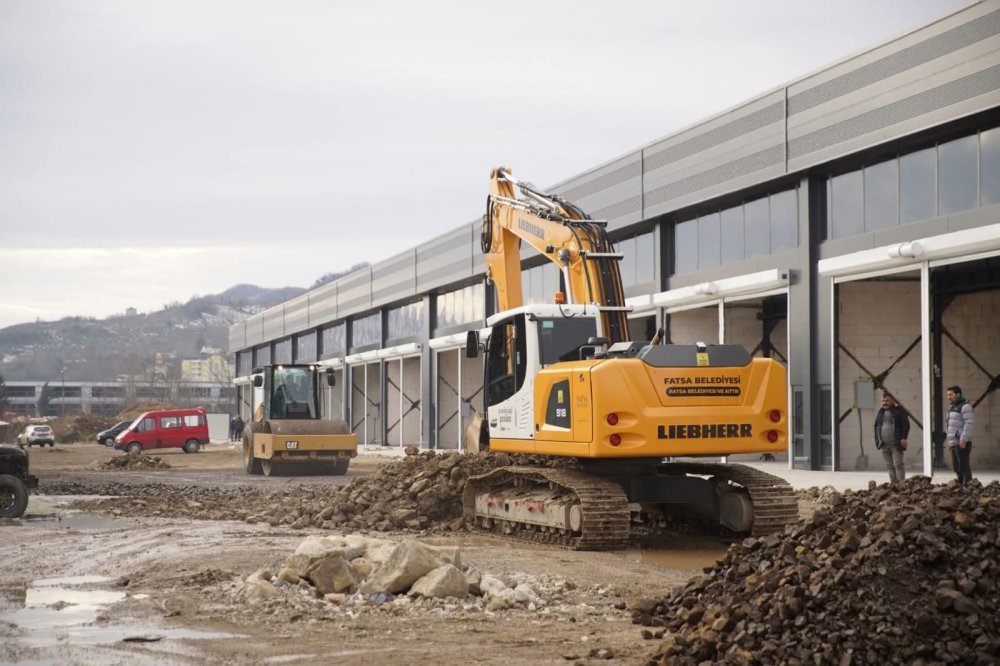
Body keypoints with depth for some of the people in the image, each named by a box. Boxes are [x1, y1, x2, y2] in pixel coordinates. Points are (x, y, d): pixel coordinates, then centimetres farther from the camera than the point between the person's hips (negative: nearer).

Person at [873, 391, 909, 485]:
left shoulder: (899, 411, -2)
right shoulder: (880, 412, 16)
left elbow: (906, 425, -7)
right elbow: (876, 426, 19)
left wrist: (903, 438, -16)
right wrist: (877, 440, 10)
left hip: (896, 445, -6)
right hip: (884, 445, 6)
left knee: (898, 464, -10)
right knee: (889, 466, 8)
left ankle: (901, 483, -11)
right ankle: (893, 484, 12)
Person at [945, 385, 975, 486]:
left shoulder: (965, 406, -7)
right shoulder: (953, 408, 20)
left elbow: (969, 423, -17)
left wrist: (963, 439, -23)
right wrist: (948, 442, 18)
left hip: (962, 443, -9)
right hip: (954, 443, 9)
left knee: (964, 467, -10)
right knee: (957, 468, 9)